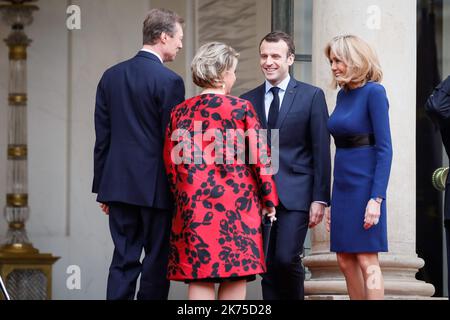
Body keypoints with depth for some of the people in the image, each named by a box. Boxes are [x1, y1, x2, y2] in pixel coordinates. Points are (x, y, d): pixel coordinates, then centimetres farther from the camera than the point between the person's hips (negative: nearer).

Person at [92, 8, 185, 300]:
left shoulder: (111, 76, 7)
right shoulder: (169, 81, -11)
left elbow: (102, 137, 10)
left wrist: (102, 188, 15)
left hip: (119, 184, 5)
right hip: (156, 187, -5)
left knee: (124, 259, 7)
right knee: (157, 260, 2)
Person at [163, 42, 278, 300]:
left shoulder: (181, 112, 6)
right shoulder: (241, 109, -4)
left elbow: (170, 162, 8)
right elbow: (260, 157, -4)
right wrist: (269, 199, 7)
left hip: (193, 204, 3)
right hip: (237, 204, -3)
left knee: (200, 278, 2)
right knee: (236, 278, 3)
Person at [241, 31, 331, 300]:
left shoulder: (312, 96, 3)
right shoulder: (248, 101, 12)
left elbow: (321, 151, 0)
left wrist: (320, 198, -6)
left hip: (295, 194, -3)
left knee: (286, 258, -16)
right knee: (267, 266, 2)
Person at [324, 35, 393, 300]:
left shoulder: (373, 92, -10)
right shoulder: (343, 94, 12)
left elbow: (385, 149, -14)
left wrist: (377, 198, -20)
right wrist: (331, 200, 17)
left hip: (365, 185, -8)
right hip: (342, 186, 8)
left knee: (367, 260, -7)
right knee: (346, 261, 7)